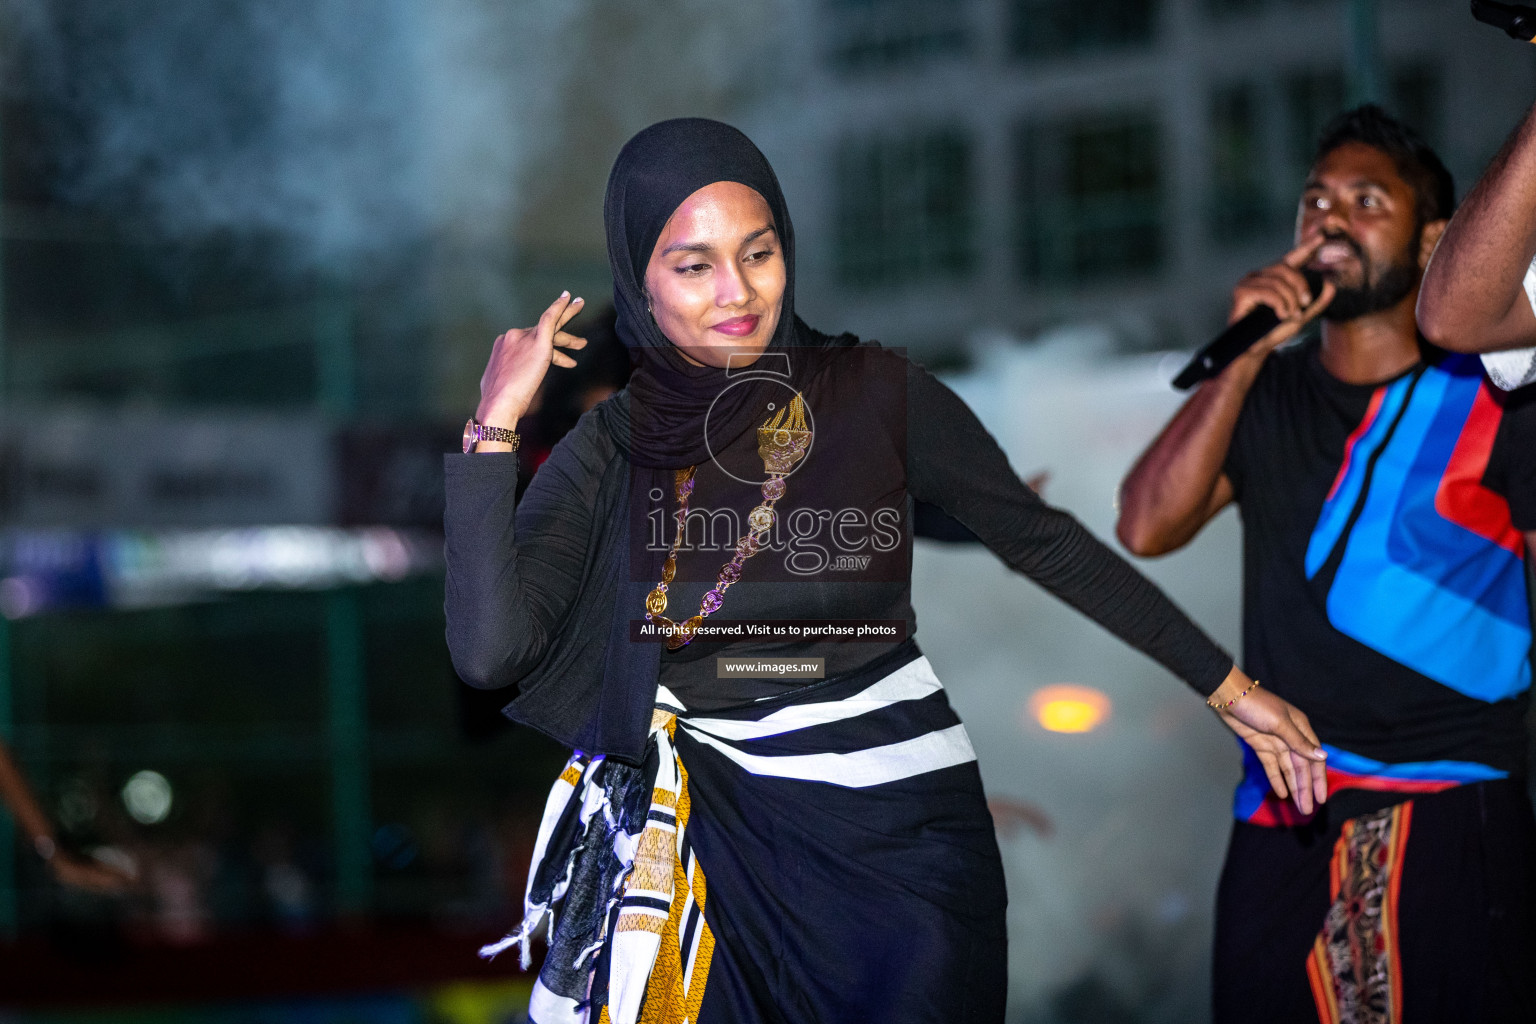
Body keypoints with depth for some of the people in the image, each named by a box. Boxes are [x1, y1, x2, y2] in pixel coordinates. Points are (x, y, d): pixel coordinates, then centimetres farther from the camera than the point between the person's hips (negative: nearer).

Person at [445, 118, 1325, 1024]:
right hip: (720, 839, 1)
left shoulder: (876, 396, -4)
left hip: (900, 823, 0)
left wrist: (1228, 685, 6)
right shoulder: (611, 451, -2)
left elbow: (1045, 542, 5)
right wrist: (496, 427, -15)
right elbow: (491, 650, -13)